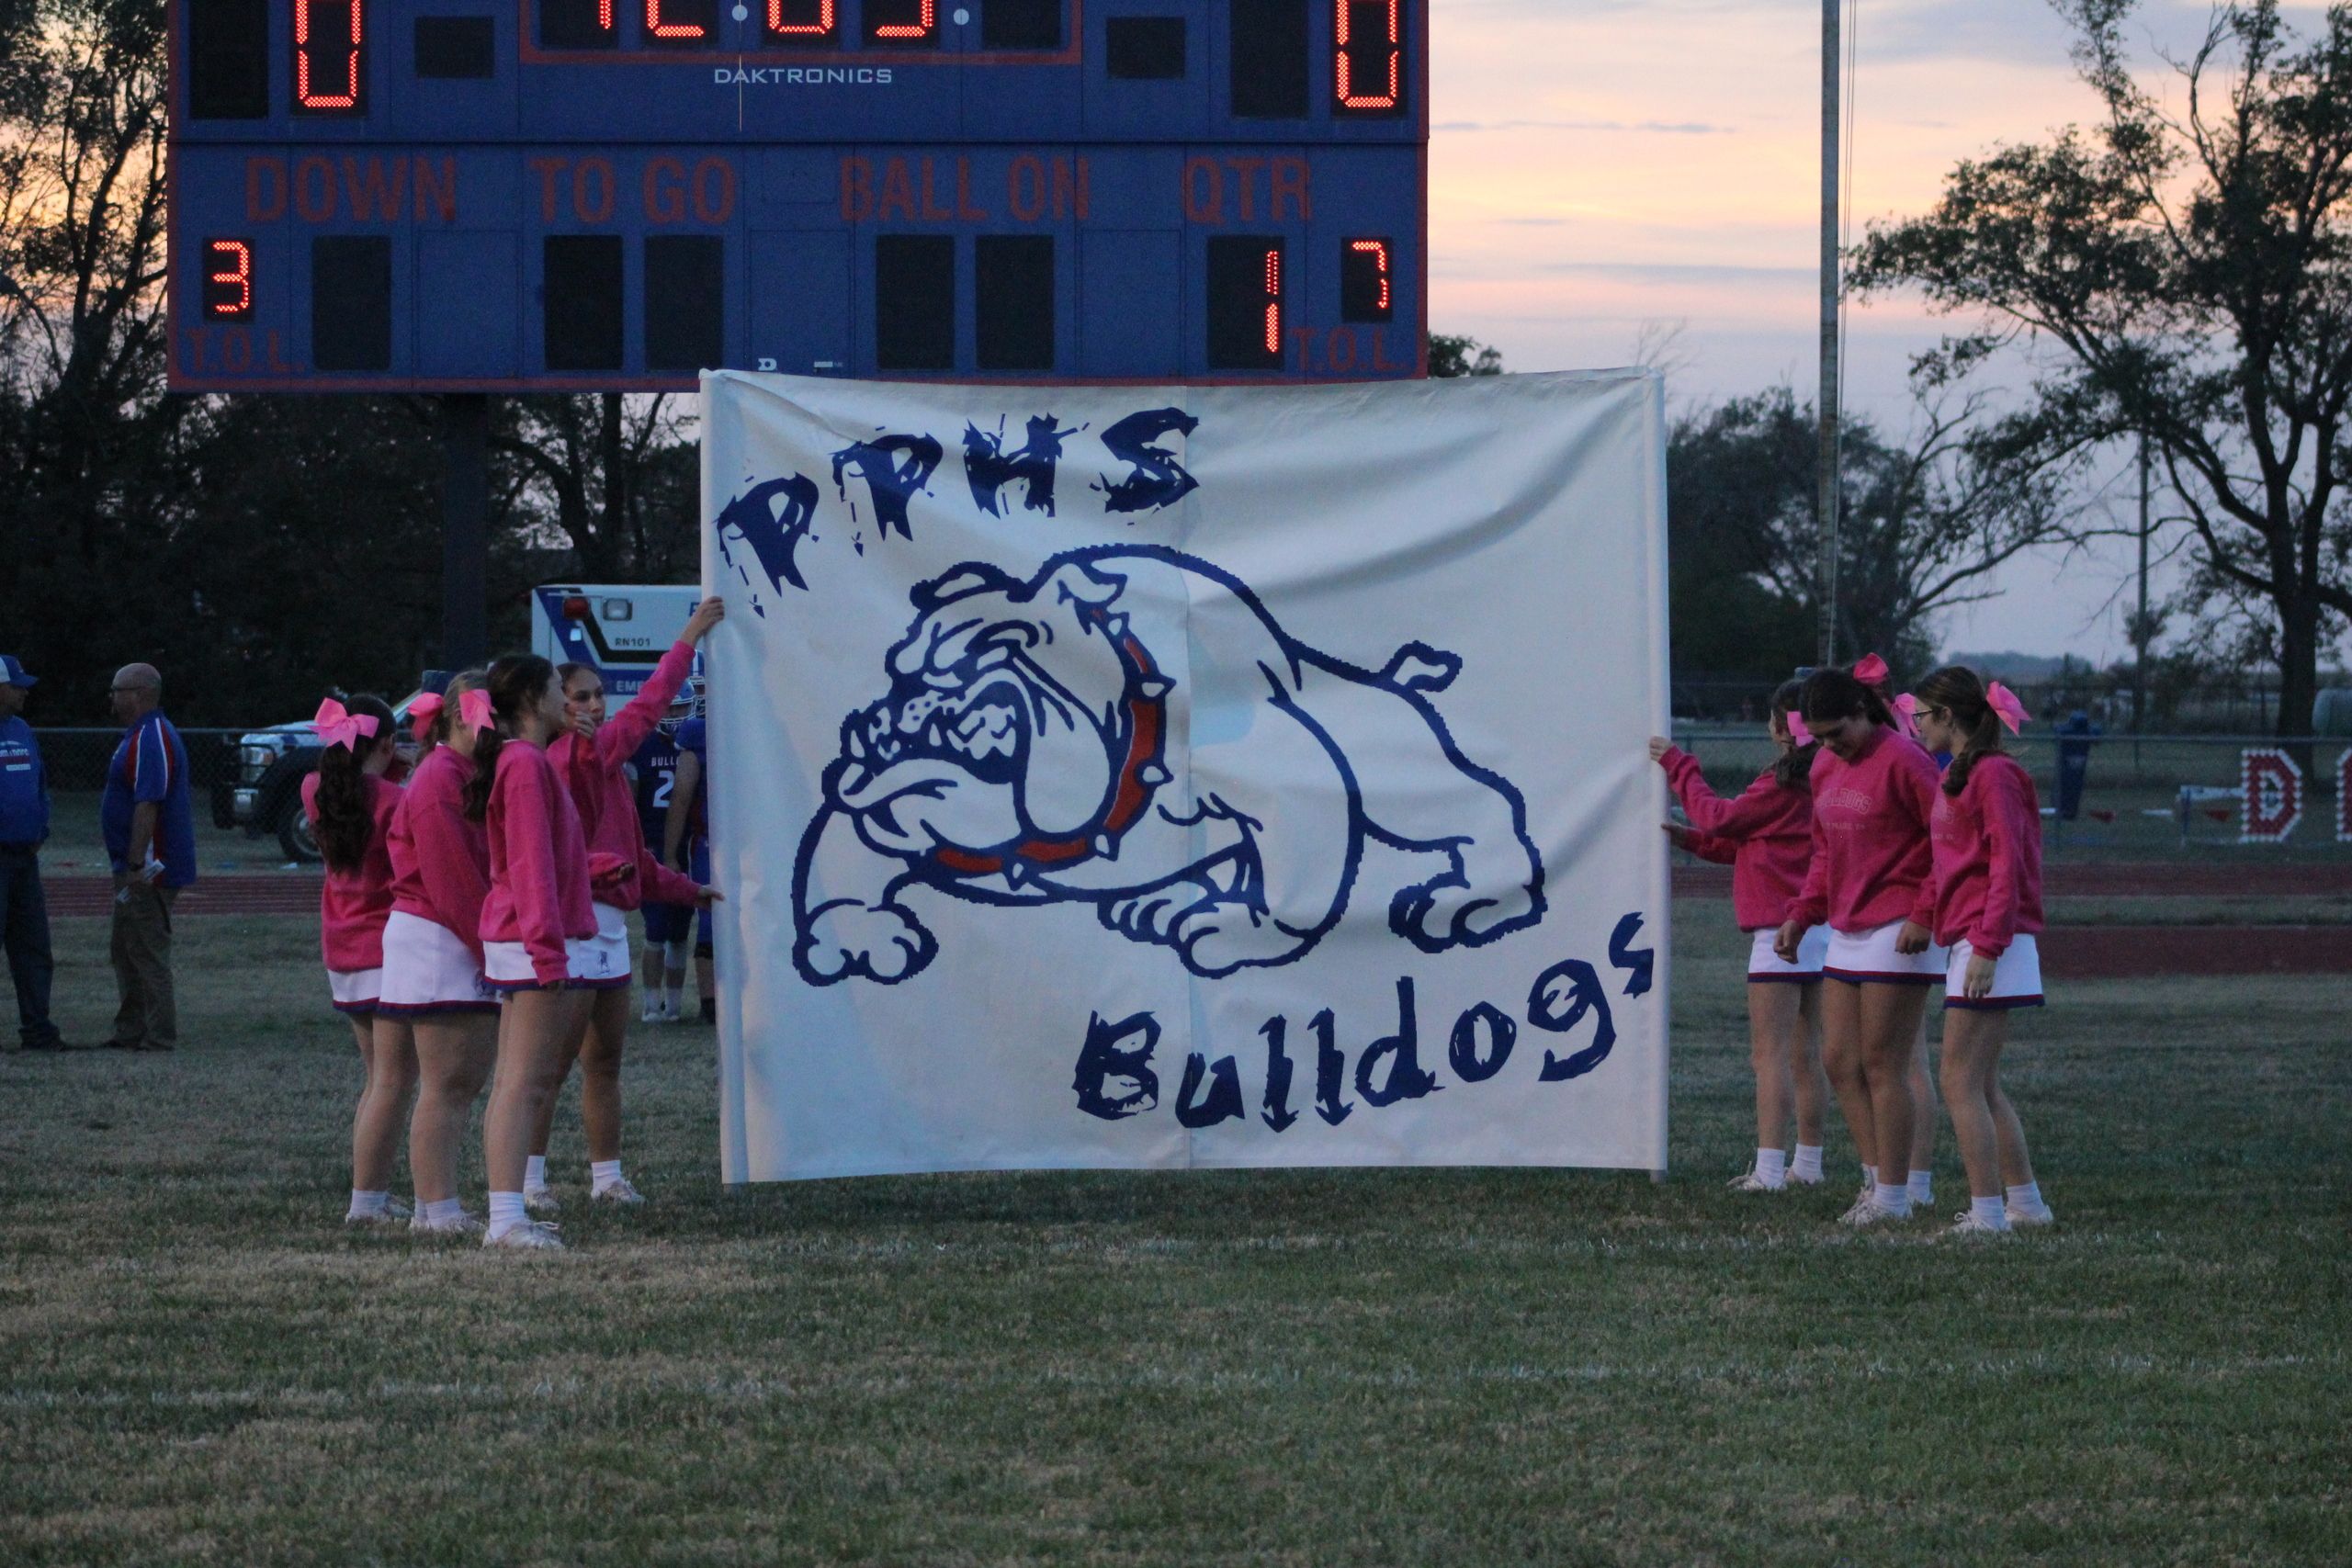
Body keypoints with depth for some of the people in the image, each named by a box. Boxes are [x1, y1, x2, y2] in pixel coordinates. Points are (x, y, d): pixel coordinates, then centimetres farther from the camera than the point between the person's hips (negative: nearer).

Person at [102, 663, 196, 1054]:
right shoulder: (141, 735, 17)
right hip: (133, 867, 11)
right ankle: (130, 1033, 22)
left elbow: (147, 806, -25)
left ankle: (158, 1037, -4)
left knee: (147, 953, -7)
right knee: (124, 951, 16)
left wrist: (136, 865, -27)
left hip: (149, 870, -11)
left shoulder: (151, 740, -19)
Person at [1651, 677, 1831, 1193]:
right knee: (1806, 1053, 13)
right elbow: (1750, 843, 18)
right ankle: (1808, 1164, 18)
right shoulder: (1823, 783, 11)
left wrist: (1678, 765, 8)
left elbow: (1721, 818, -3)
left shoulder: (1783, 784, -16)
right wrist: (1691, 838, 17)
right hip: (1822, 930, 9)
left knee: (1770, 1053, -8)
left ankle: (1769, 1169, -12)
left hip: (1782, 933, -9)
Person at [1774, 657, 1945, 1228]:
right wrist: (1801, 915, 12)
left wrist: (1924, 914, -19)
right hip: (1846, 933, 9)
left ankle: (1893, 1197, 2)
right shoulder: (1826, 767, 13)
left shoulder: (1903, 760, -13)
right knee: (1839, 1061, 8)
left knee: (1883, 1066, -5)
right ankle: (1876, 1179, 16)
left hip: (1896, 933, -9)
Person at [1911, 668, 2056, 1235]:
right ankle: (2025, 1202, 18)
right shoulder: (1958, 775, 17)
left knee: (1961, 1083, -9)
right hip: (1970, 941, 10)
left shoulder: (1994, 774, -13)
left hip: (1989, 947, -10)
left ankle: (1987, 1214, -8)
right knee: (1982, 1086, 13)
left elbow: (2007, 864, -18)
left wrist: (1986, 947, -22)